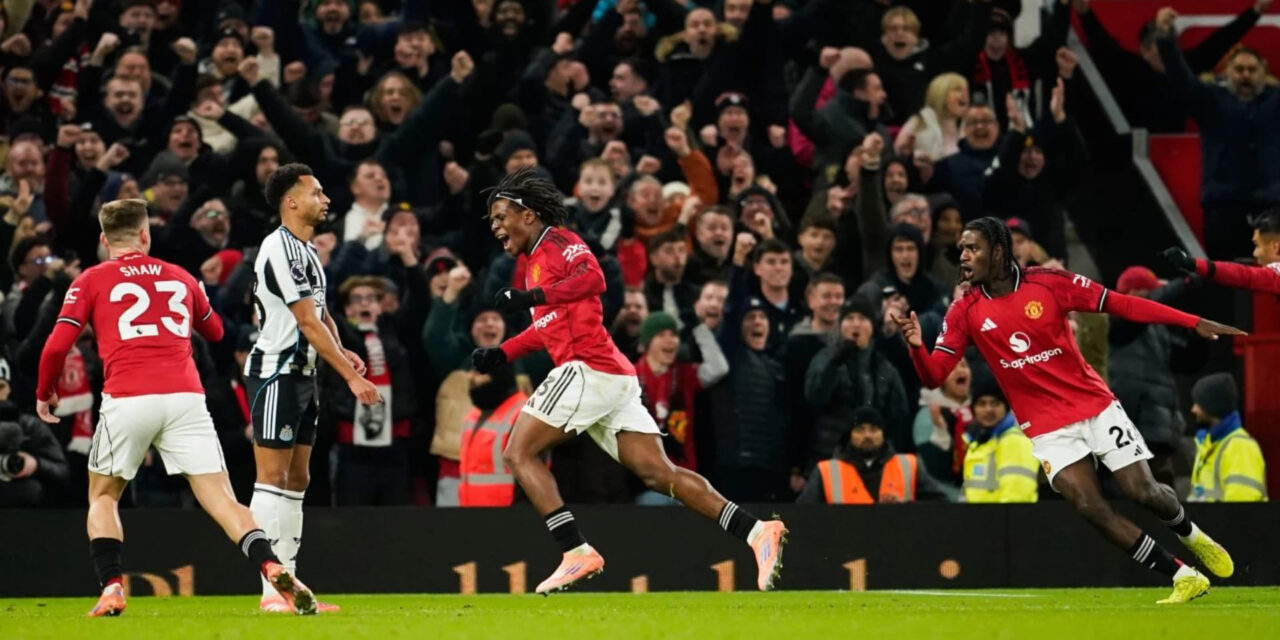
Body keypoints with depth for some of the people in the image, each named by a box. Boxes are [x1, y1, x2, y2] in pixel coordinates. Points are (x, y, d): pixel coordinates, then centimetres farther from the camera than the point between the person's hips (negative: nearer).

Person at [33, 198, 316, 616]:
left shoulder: (91, 281, 10)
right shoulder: (180, 278, 19)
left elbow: (57, 346, 3)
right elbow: (215, 332, 34)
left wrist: (44, 393, 20)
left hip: (127, 400, -2)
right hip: (185, 398, 2)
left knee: (103, 496, 19)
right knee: (222, 500, -2)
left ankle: (112, 588, 2)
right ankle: (274, 571, -24)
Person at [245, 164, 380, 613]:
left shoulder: (307, 250, 15)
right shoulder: (280, 249, -16)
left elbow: (320, 313, 21)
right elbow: (308, 322, -19)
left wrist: (342, 351, -1)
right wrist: (352, 377, -20)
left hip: (302, 374, 10)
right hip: (275, 374, -10)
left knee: (297, 479, 9)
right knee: (273, 476, -9)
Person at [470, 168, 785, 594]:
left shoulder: (556, 241, -1)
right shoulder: (537, 260, 27)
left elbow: (593, 278, -19)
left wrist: (533, 297, -21)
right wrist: (501, 354, 27)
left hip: (588, 368, -9)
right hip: (616, 379, 9)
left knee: (519, 454, -6)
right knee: (659, 474, 0)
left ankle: (577, 552, -17)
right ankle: (756, 532, -10)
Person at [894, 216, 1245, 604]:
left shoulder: (1048, 283, -7)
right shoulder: (965, 313, -3)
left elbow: (1119, 305, -4)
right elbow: (933, 376, -7)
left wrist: (1193, 322, -8)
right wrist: (916, 345, -30)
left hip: (1096, 407, -1)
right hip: (1047, 428, 1)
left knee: (1143, 492, -6)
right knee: (1090, 506, -17)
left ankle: (1191, 535, 31)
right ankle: (1184, 577, -5)